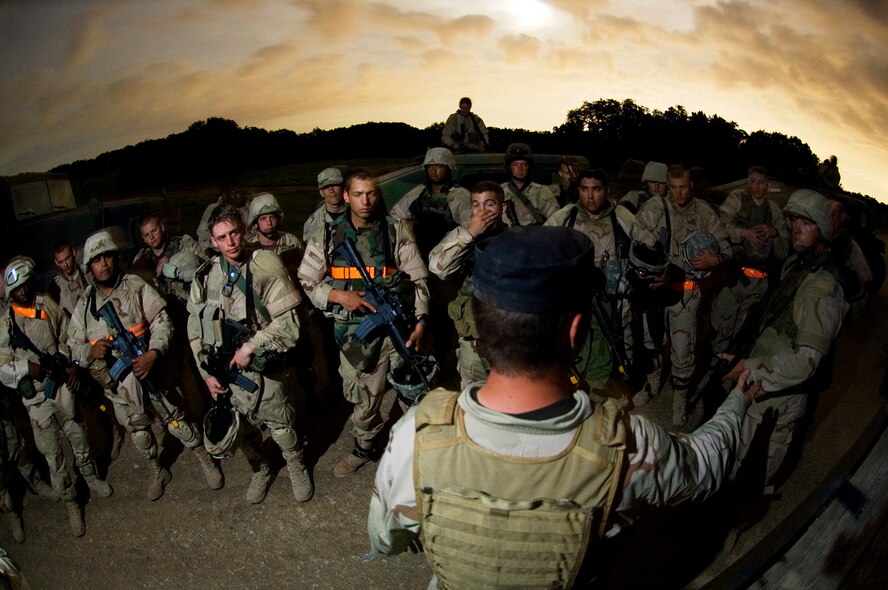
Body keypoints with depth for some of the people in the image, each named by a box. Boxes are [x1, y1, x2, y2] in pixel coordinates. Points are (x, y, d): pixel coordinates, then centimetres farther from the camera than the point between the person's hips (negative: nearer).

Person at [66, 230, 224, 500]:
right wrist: (90, 351, -17)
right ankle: (156, 471, 40)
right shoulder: (85, 303, 3)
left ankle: (206, 461, 25)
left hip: (150, 371, -4)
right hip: (118, 383, 4)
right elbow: (74, 345, 7)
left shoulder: (136, 287, -7)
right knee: (137, 430, 19)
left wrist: (153, 353, -28)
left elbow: (162, 321, -13)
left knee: (176, 421, 4)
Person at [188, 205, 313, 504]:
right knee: (244, 433, 18)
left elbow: (287, 322, -17)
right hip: (226, 372, 4)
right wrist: (207, 372, 4)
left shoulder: (267, 267, -14)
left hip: (266, 370, -4)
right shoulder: (205, 276, -1)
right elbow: (195, 329, 7)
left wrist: (251, 347, -19)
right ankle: (260, 471, 45)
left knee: (282, 428, 10)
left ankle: (297, 468, 39)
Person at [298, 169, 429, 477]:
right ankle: (364, 448, 34)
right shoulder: (328, 237, 4)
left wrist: (421, 320, -7)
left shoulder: (398, 232, 0)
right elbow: (306, 282, 5)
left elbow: (418, 279, 1)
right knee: (362, 396, 11)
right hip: (355, 332, 1)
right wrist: (338, 295, -11)